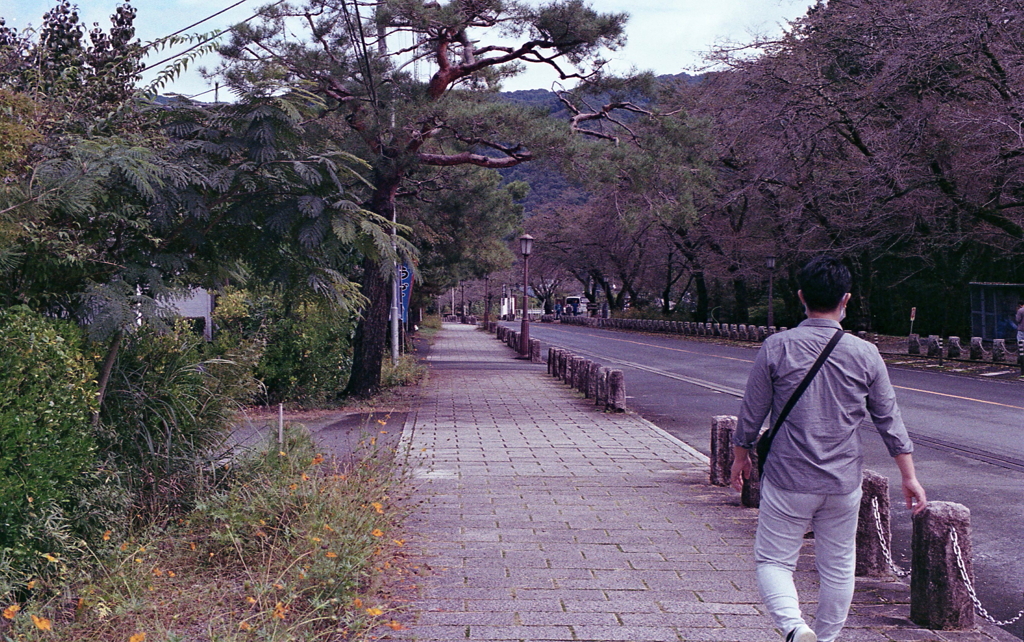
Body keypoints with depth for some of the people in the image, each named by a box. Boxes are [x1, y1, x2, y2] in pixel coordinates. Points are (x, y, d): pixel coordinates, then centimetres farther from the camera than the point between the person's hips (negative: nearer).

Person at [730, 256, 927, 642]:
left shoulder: (777, 347, -8)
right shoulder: (864, 354, -3)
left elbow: (751, 411, -1)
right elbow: (889, 419, 3)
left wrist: (740, 456, 15)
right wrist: (909, 477, 11)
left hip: (788, 481, -2)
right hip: (843, 483, 2)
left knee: (772, 561, 5)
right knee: (838, 567, 16)